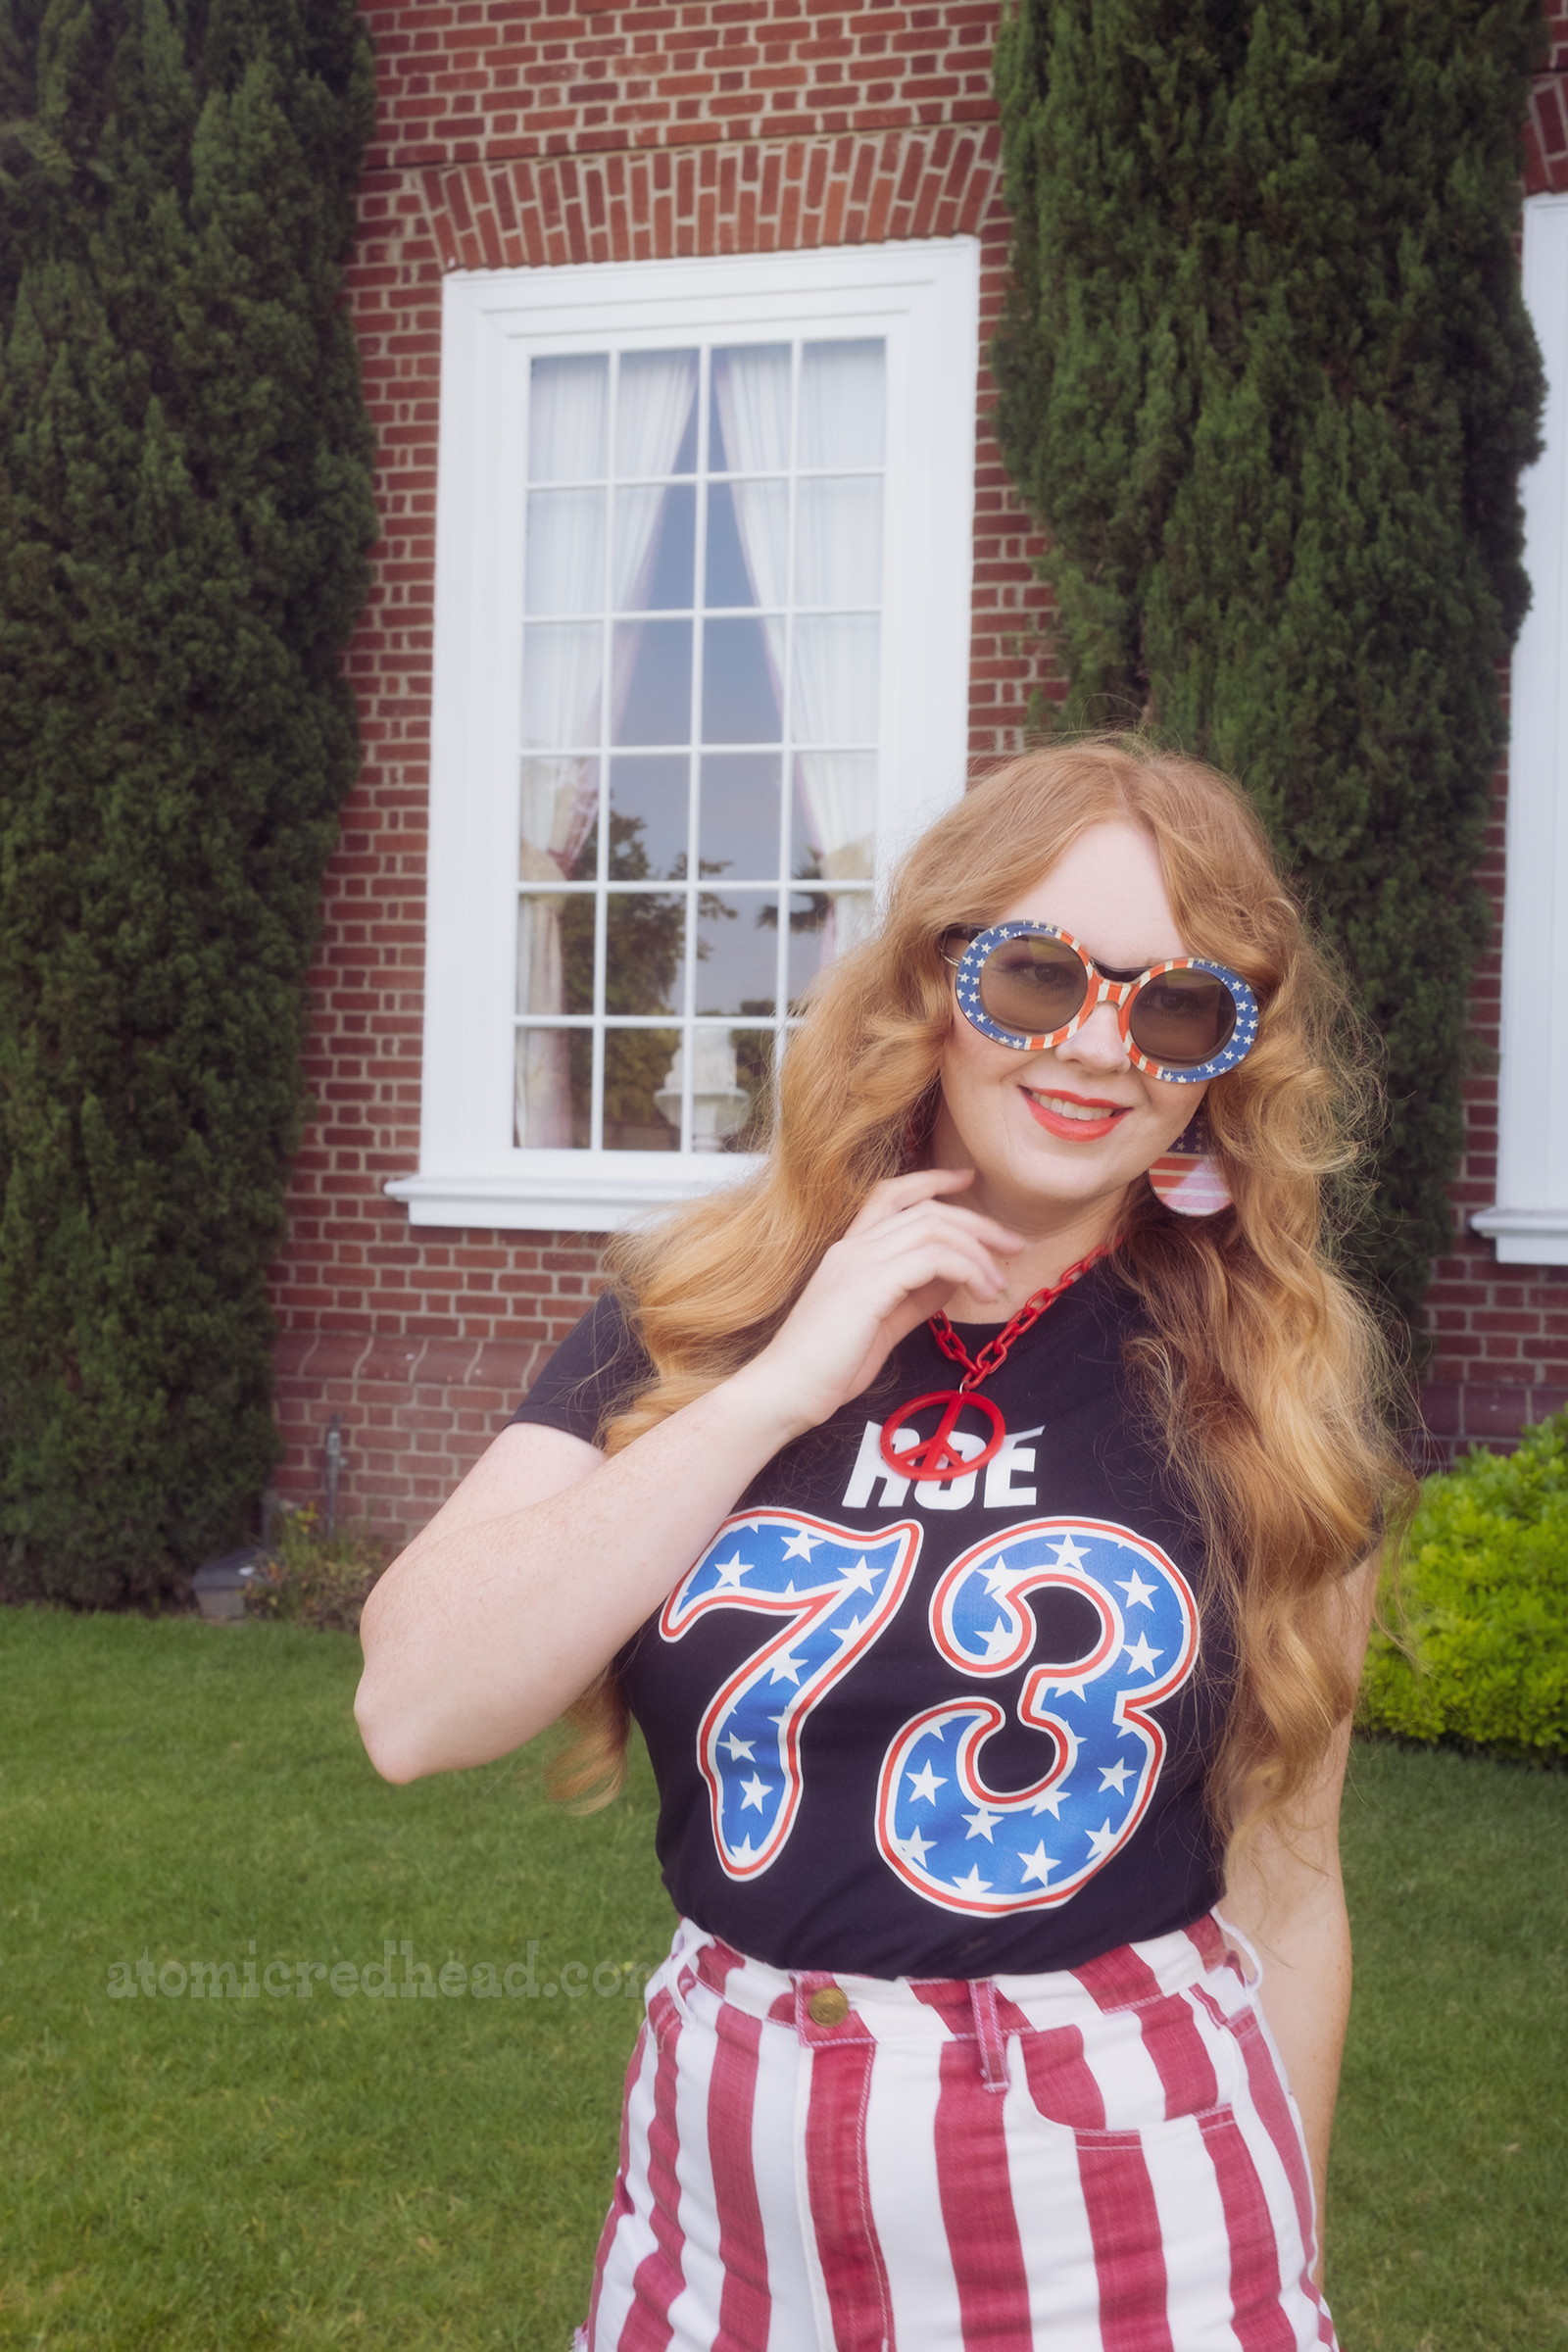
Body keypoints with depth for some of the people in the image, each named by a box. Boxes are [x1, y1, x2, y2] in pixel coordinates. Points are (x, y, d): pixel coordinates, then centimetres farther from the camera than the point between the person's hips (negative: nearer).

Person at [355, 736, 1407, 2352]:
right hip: (733, 2176, 2)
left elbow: (1283, 1883, 2)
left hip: (1124, 2205, -1)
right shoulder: (692, 1320, -5)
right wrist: (785, 1387, -20)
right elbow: (415, 1710, -16)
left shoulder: (1269, 1398, -6)